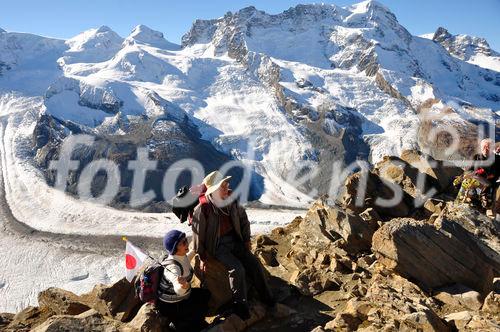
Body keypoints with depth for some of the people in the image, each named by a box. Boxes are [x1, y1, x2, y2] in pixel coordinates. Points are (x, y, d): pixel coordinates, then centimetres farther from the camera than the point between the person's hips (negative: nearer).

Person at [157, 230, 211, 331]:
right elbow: (178, 290, -52)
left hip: (180, 297, 9)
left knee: (206, 294, 15)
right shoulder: (173, 266, -35)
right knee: (203, 308, -11)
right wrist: (183, 285, -72)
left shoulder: (182, 256, -8)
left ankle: (195, 322, 30)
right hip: (170, 306, -9)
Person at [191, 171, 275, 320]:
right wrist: (203, 257, -6)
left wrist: (246, 239, 11)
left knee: (254, 264, -4)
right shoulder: (203, 209, -22)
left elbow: (243, 218, 12)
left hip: (234, 239, 6)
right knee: (237, 269, -23)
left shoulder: (231, 200, -5)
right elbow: (198, 234, -13)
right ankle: (240, 305, -3)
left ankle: (266, 297, 14)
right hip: (217, 245, -5)